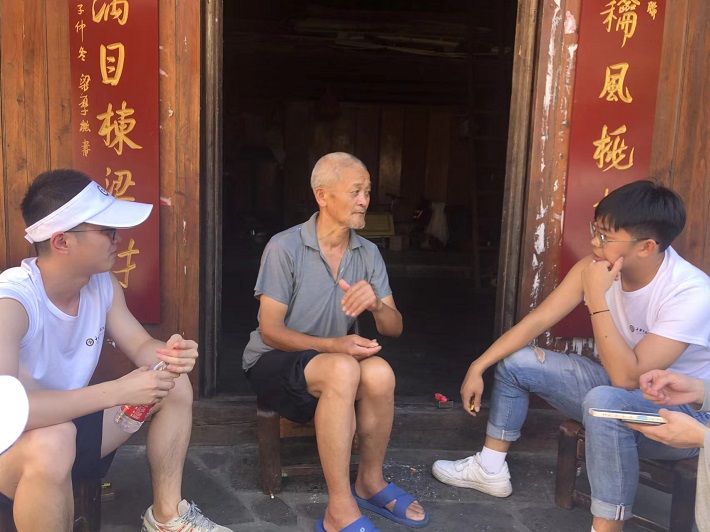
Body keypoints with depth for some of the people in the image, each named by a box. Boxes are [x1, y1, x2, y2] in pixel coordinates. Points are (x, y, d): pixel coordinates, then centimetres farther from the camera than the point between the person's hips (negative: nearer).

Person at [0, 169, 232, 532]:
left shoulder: (103, 285, -7)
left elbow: (141, 346, 1)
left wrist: (168, 356, -24)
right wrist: (118, 391, -39)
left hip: (72, 425, 8)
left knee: (175, 386, 2)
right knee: (52, 441, -40)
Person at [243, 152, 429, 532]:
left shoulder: (368, 253, 1)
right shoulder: (284, 248, -14)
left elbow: (394, 328, -1)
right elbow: (270, 330, -15)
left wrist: (376, 304, -25)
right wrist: (334, 346, -29)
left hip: (336, 363, 5)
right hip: (273, 362, -4)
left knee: (379, 372, -30)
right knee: (343, 369, -36)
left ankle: (370, 483, -5)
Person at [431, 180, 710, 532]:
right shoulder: (596, 267, -12)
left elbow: (627, 378, -33)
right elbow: (537, 321, -7)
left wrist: (596, 297, -35)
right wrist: (478, 366, -12)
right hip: (622, 389, 7)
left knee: (604, 402, -40)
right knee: (515, 361, -2)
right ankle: (490, 470, 13)